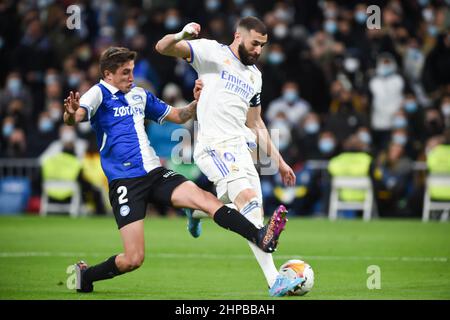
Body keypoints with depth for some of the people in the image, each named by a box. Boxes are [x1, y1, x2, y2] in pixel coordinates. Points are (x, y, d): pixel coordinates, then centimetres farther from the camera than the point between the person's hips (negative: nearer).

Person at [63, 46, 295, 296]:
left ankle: (260, 237, -33)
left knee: (206, 198, -20)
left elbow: (178, 116, 25)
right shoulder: (99, 94, -4)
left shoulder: (139, 94, 16)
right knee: (133, 259, -11)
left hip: (155, 173, 5)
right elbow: (73, 119, -23)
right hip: (124, 181, -5)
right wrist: (70, 114, -47)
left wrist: (197, 102, 5)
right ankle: (85, 275, 15)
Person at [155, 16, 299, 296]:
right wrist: (181, 36, -32)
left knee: (254, 212, 6)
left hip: (241, 147, 8)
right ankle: (273, 280, -37)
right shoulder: (213, 52, 0)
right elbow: (163, 48, -10)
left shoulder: (255, 76, 20)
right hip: (215, 146, -8)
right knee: (249, 200, -26)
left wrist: (278, 160, 23)